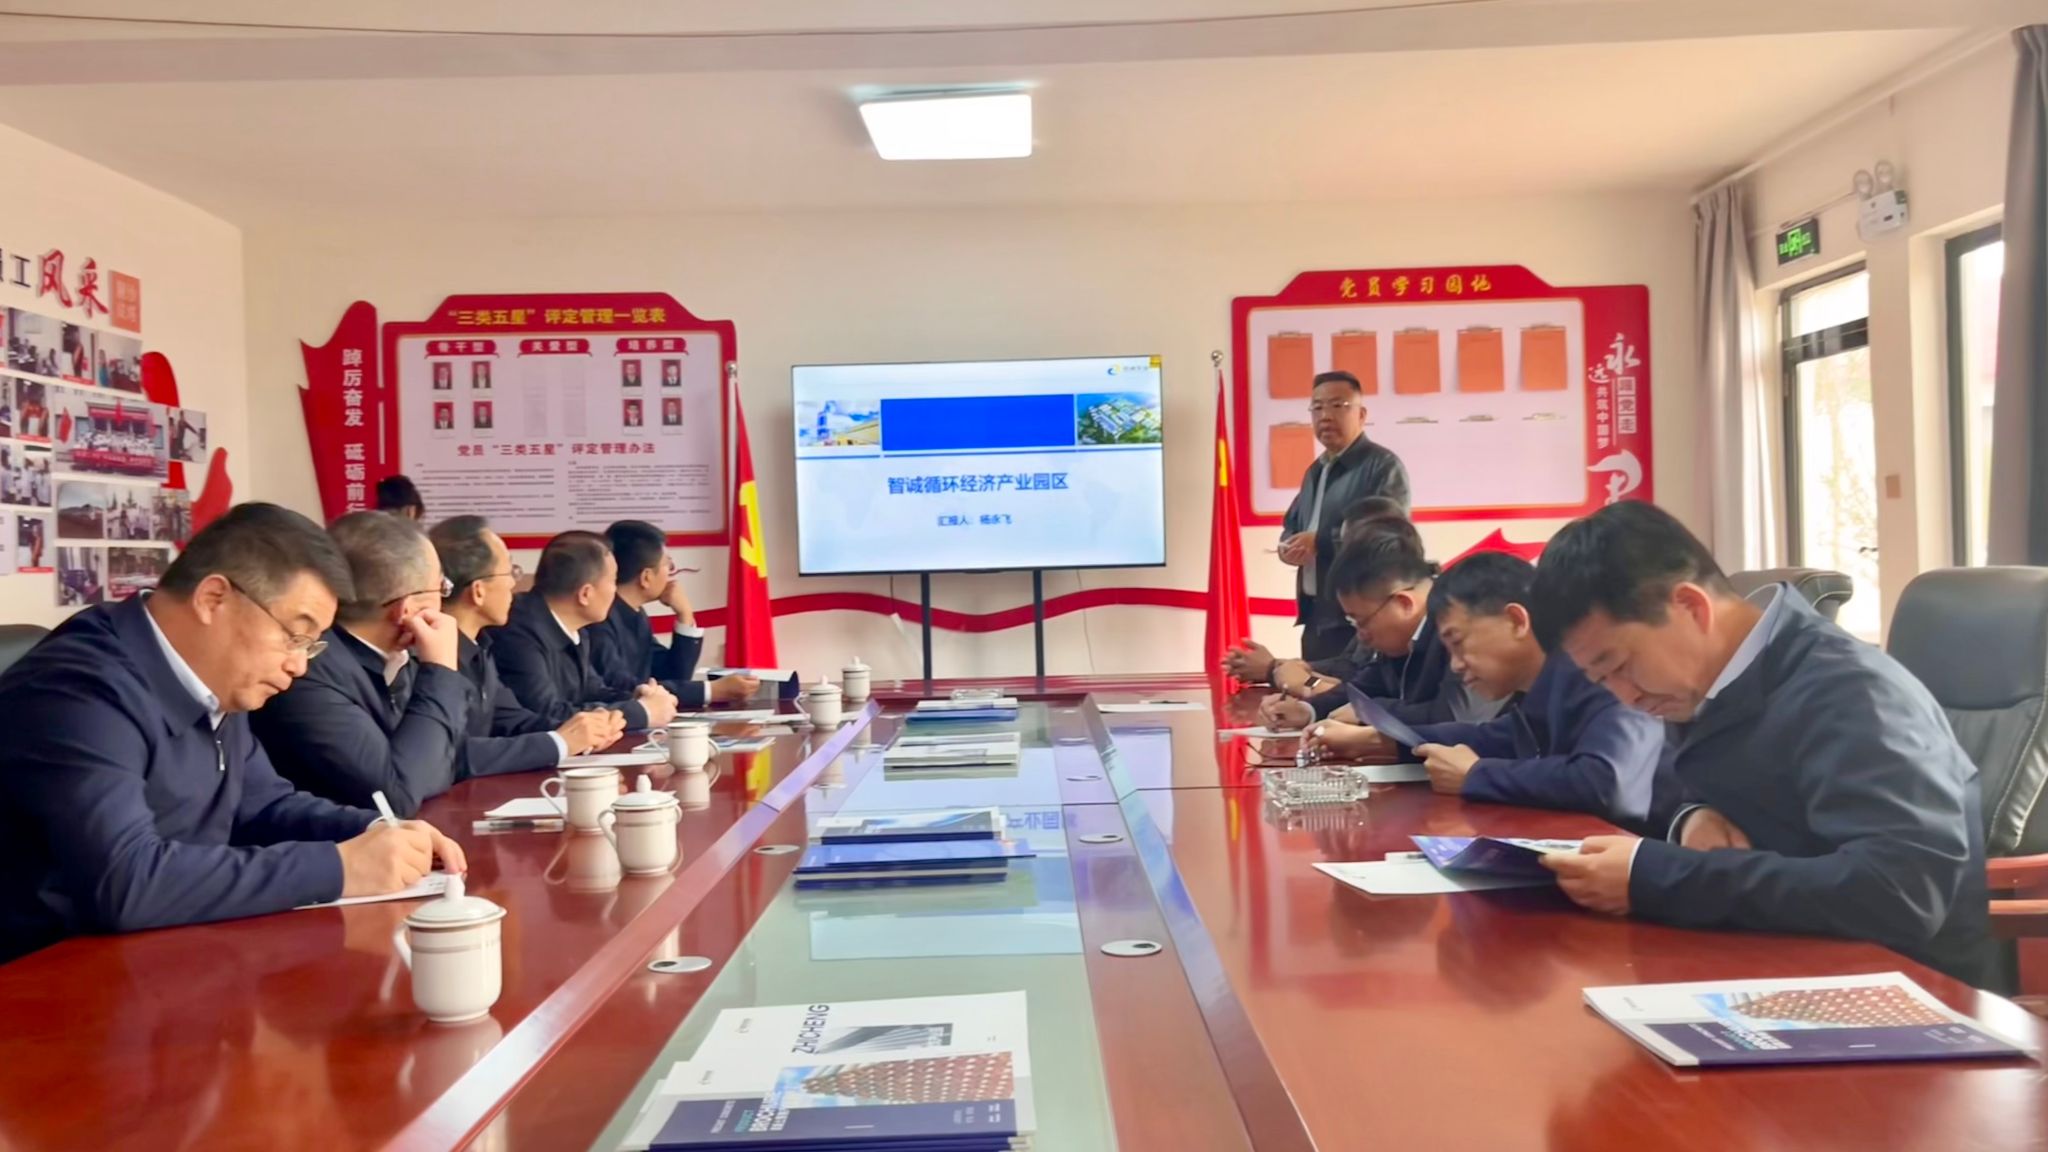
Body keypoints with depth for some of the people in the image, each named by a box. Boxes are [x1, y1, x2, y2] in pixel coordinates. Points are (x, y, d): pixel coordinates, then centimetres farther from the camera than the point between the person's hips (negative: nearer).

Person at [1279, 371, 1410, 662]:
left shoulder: (1383, 465, -6)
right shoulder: (1315, 472, 22)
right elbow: (1292, 525, 26)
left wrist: (1321, 540, -18)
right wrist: (1288, 546, 2)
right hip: (1316, 616, 8)